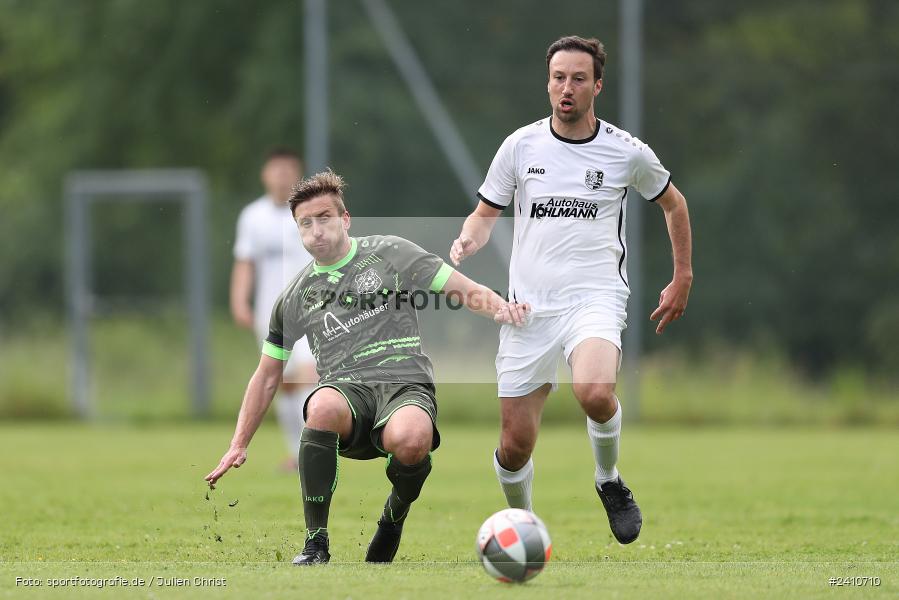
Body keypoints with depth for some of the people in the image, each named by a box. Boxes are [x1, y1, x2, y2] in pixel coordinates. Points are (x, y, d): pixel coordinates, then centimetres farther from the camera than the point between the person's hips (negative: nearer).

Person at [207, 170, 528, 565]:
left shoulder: (390, 254, 11)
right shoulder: (295, 297, 19)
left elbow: (463, 290, 7)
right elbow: (267, 376, 28)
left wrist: (502, 308, -15)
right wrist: (239, 445, 24)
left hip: (406, 384, -2)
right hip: (345, 390, 2)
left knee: (409, 439, -40)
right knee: (322, 406, -39)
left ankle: (395, 515, -2)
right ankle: (316, 544, -27)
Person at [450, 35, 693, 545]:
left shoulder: (627, 152, 2)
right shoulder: (521, 146, 5)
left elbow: (673, 203, 20)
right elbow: (487, 213, 15)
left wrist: (683, 279, 19)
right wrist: (468, 241, -8)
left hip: (596, 297, -2)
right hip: (530, 306, 2)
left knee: (595, 392, -33)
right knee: (516, 443, -2)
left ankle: (609, 480, -3)